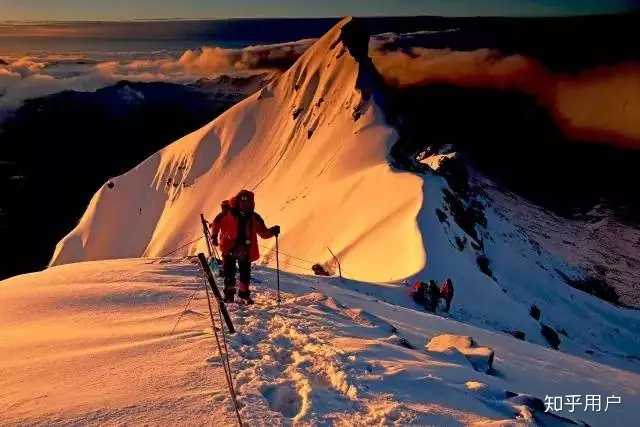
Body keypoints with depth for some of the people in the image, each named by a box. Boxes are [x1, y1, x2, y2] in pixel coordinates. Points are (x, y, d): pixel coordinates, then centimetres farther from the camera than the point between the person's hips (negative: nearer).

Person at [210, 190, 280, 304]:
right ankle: (229, 293, 10)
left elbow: (263, 232, 7)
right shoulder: (228, 213, -6)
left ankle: (244, 293, 17)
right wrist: (214, 236, -1)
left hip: (246, 250, 2)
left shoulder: (254, 218, 3)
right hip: (229, 248, -2)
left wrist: (272, 231, -11)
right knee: (229, 271, -3)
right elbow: (216, 223, 7)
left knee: (245, 272, 2)